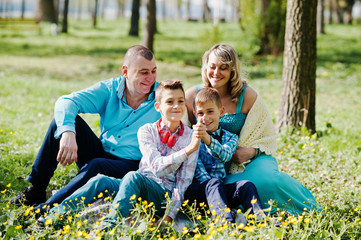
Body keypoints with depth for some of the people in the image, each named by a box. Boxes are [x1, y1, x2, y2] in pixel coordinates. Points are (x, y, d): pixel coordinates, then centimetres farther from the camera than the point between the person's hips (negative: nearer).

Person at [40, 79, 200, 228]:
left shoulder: (191, 137, 2)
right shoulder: (147, 131, 5)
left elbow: (184, 181, -1)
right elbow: (157, 167, -10)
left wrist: (170, 216, -12)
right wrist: (187, 151, -23)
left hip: (165, 195, -2)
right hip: (137, 187, 3)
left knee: (133, 177, -33)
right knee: (101, 181, -26)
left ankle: (110, 224, -47)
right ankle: (57, 215, -29)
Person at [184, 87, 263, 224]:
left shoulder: (230, 137, 12)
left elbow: (225, 156, -12)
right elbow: (196, 164, -6)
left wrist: (207, 139, -31)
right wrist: (209, 183, -24)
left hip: (220, 189, 3)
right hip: (196, 188, -3)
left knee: (246, 185, -22)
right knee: (214, 183, -33)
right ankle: (228, 222, -56)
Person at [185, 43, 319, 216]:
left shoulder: (248, 96, -5)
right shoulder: (191, 96, -1)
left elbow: (268, 135, 3)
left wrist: (252, 151, -17)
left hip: (249, 160, 0)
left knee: (267, 179, -31)